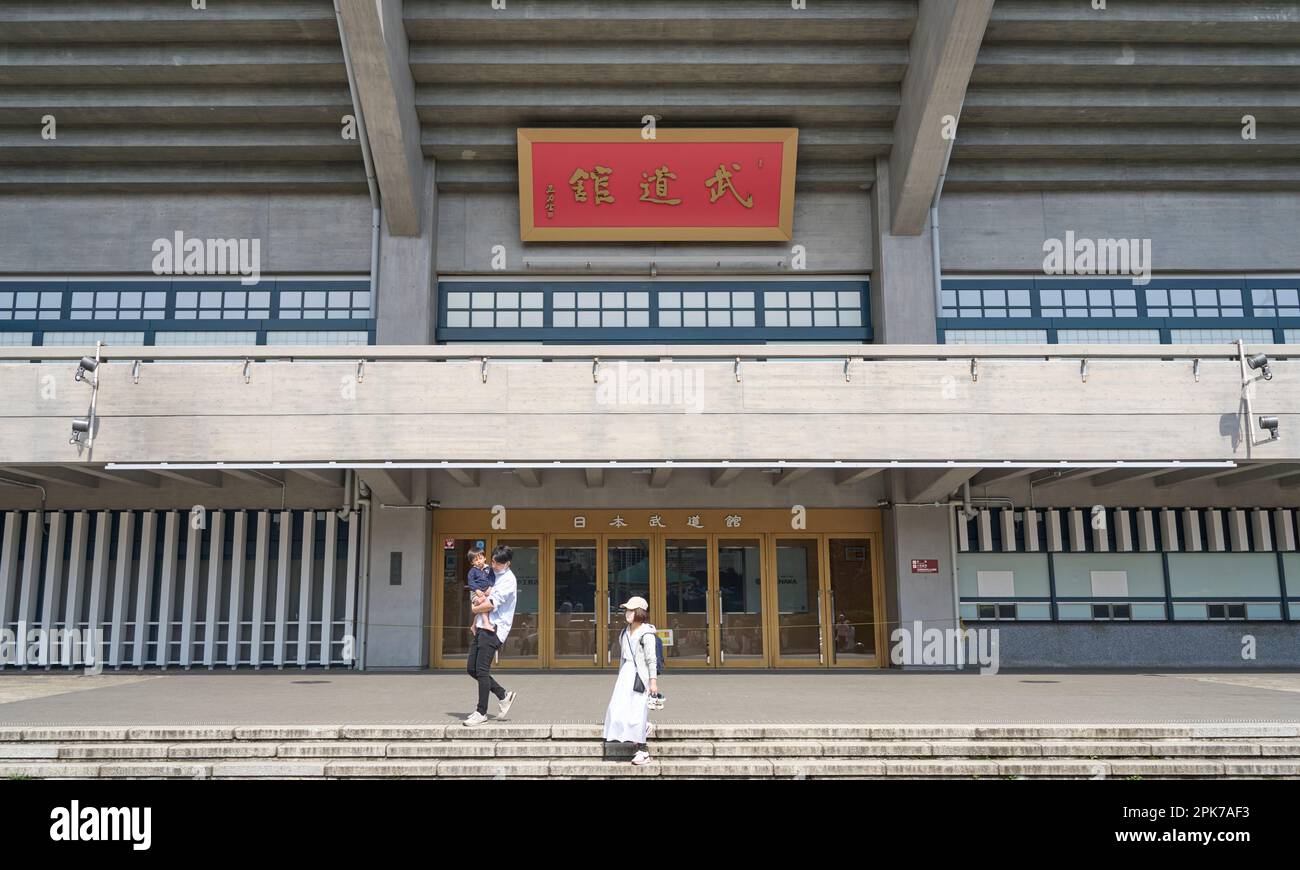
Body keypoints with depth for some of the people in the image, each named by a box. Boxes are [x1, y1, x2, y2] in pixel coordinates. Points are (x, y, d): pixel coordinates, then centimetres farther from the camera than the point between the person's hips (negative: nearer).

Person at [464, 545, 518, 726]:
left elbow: (492, 604, -17)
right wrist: (477, 599, 12)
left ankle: (481, 712, 0)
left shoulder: (508, 580, -10)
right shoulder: (493, 574, 17)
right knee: (471, 668, 7)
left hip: (494, 629, -9)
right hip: (483, 627, 9)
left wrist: (476, 609, -2)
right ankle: (503, 695, 19)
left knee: (481, 670, -9)